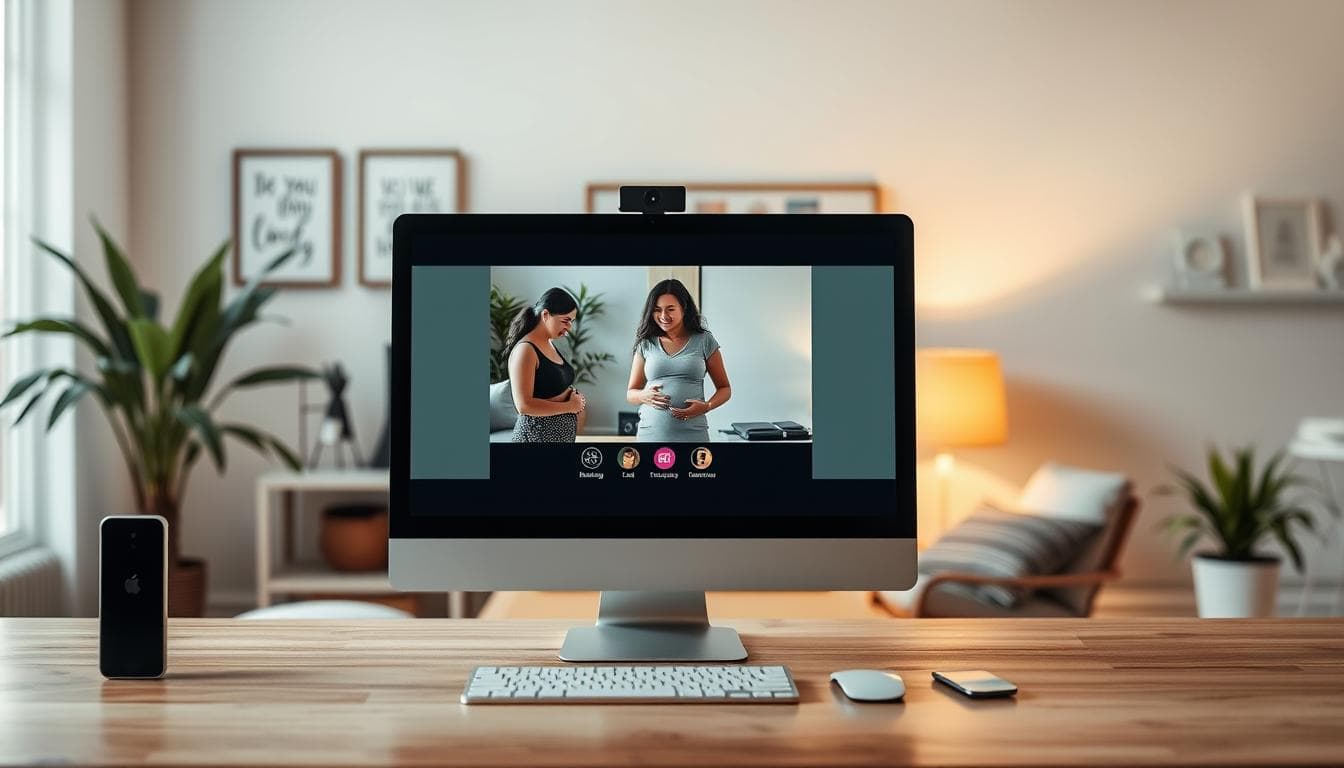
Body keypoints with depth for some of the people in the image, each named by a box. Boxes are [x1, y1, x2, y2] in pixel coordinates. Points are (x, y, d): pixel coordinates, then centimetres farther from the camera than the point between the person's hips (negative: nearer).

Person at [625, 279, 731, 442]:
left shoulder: (704, 341, 3)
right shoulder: (646, 344, 7)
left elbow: (724, 389, 9)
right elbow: (630, 393, 13)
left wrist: (707, 406, -10)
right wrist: (644, 396, -9)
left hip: (693, 434, -1)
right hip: (651, 433, 1)